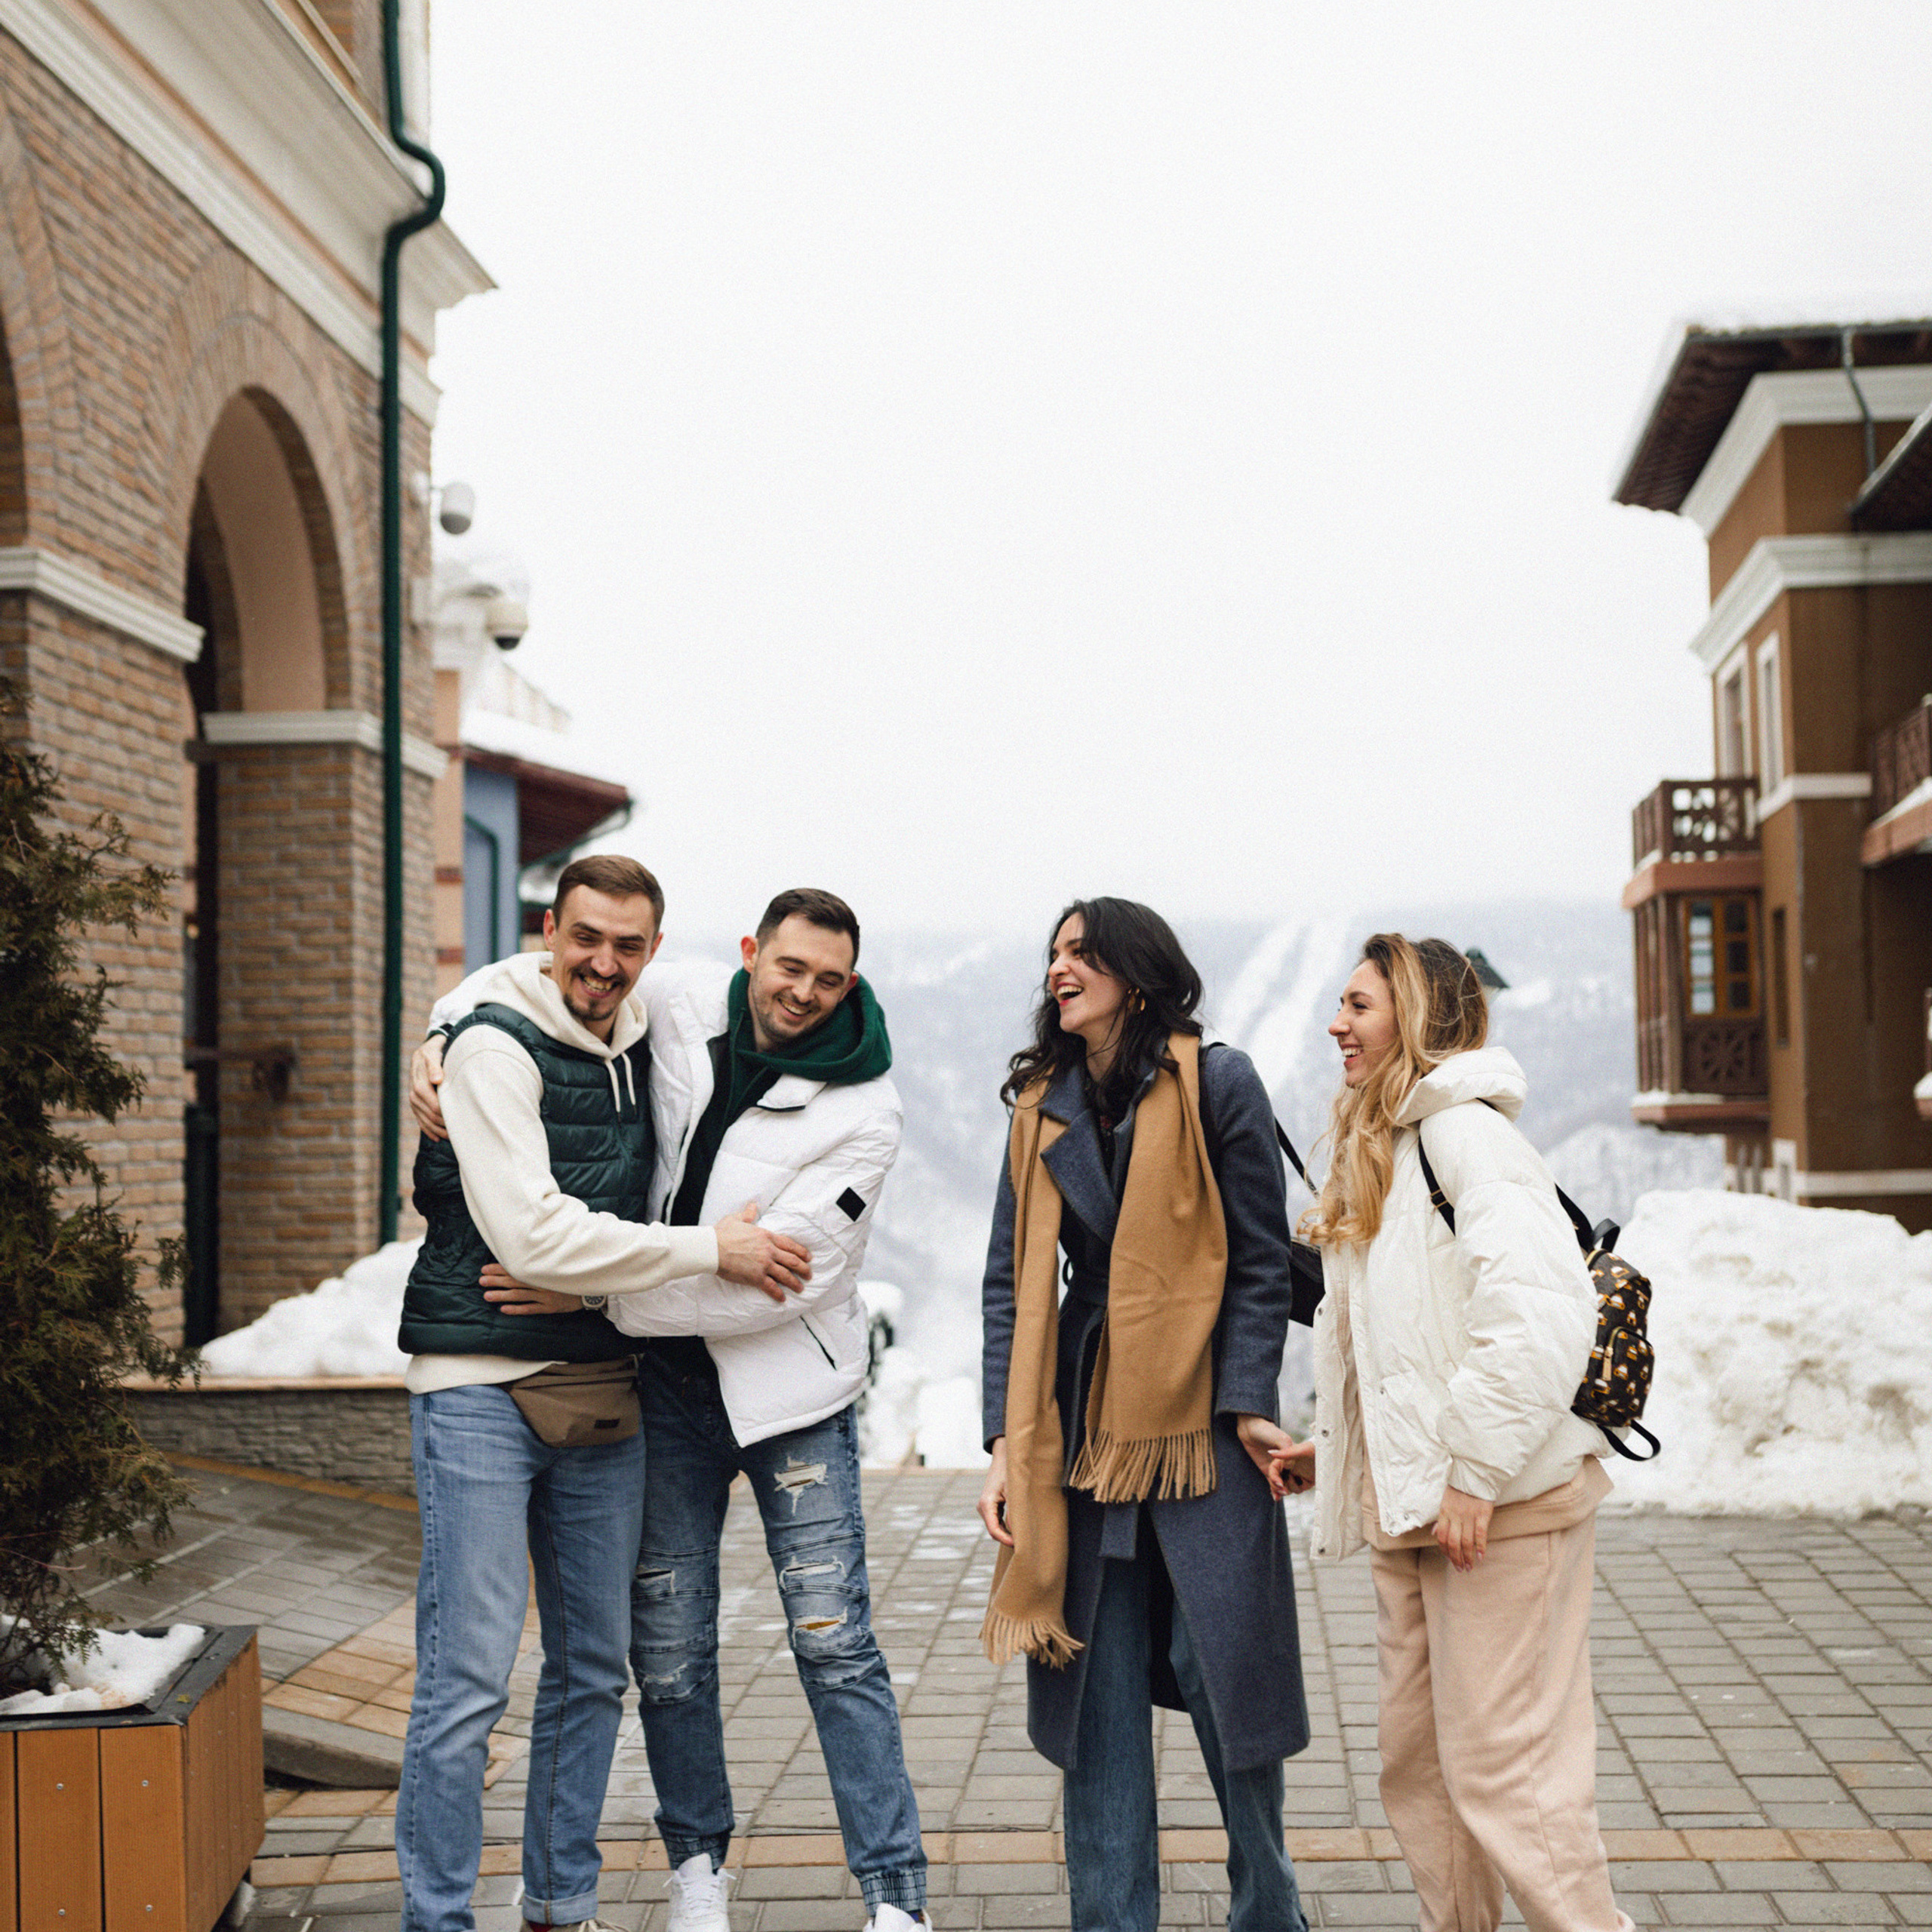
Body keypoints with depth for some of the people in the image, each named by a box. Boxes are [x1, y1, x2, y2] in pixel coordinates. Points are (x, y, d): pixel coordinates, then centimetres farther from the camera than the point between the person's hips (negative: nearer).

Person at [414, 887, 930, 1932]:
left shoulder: (861, 1114, -16)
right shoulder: (683, 1002, -5)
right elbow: (538, 974, 11)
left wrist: (595, 1294, -25)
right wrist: (440, 1042, -8)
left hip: (788, 1385, -3)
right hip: (666, 1377, 4)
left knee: (834, 1641, -4)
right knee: (668, 1641, 9)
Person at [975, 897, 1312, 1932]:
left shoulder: (1218, 1083, -3)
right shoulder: (1041, 1108, 9)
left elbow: (1261, 1263, -3)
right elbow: (1013, 1282, 6)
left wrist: (1244, 1405, -12)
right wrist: (1006, 1440, -2)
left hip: (1202, 1419, -3)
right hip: (1084, 1426, 4)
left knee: (1220, 1661, 2)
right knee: (1097, 1687, 5)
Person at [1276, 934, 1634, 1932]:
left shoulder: (1463, 1130, -12)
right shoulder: (1379, 1150, 17)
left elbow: (1542, 1311, -24)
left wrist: (1473, 1470, -23)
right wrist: (1338, 1443, 16)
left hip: (1498, 1505, -9)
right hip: (1411, 1507, 9)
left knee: (1500, 1769, -4)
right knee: (1416, 1762, 14)